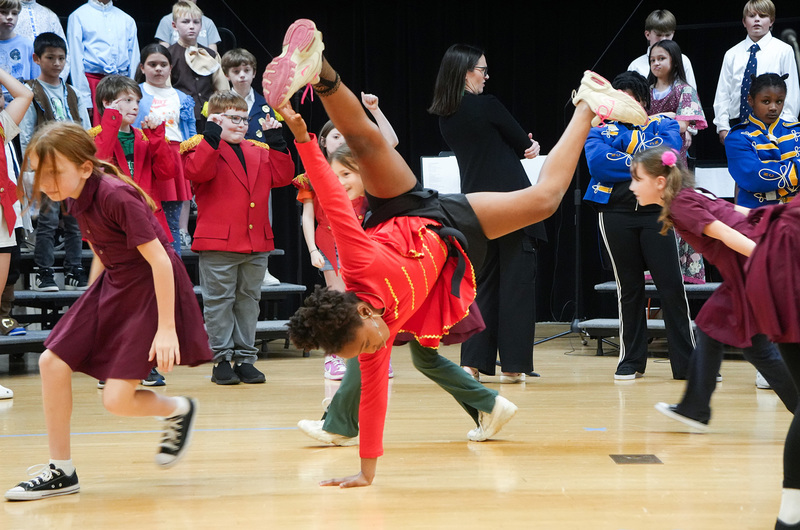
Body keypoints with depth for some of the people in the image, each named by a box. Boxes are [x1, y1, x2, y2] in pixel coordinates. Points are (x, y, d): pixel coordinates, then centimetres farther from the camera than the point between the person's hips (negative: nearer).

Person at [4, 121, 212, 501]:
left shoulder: (116, 196, -26)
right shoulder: (75, 199, 0)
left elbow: (160, 260, -25)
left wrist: (166, 327, -24)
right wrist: (91, 307, 19)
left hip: (153, 290, -9)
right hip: (114, 285, 9)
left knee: (116, 401, -13)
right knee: (52, 362, 1)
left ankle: (178, 411, 21)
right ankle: (61, 472, 13)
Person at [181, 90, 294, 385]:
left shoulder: (258, 152, 15)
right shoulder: (201, 147, -2)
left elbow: (283, 176, 5)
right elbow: (199, 171, -23)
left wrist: (276, 140, -2)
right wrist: (212, 133, -24)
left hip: (256, 242, 6)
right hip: (218, 242, -6)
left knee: (248, 300, 10)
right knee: (220, 301, 0)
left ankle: (245, 359, 17)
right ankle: (222, 360, 5)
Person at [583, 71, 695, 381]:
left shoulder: (663, 124, 13)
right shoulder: (600, 130, 13)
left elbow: (669, 152, -9)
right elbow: (597, 161, -7)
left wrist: (625, 148, -6)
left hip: (655, 212, -1)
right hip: (616, 213, 1)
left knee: (671, 285, -6)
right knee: (628, 287, 6)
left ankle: (687, 362, -4)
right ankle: (632, 360, 15)